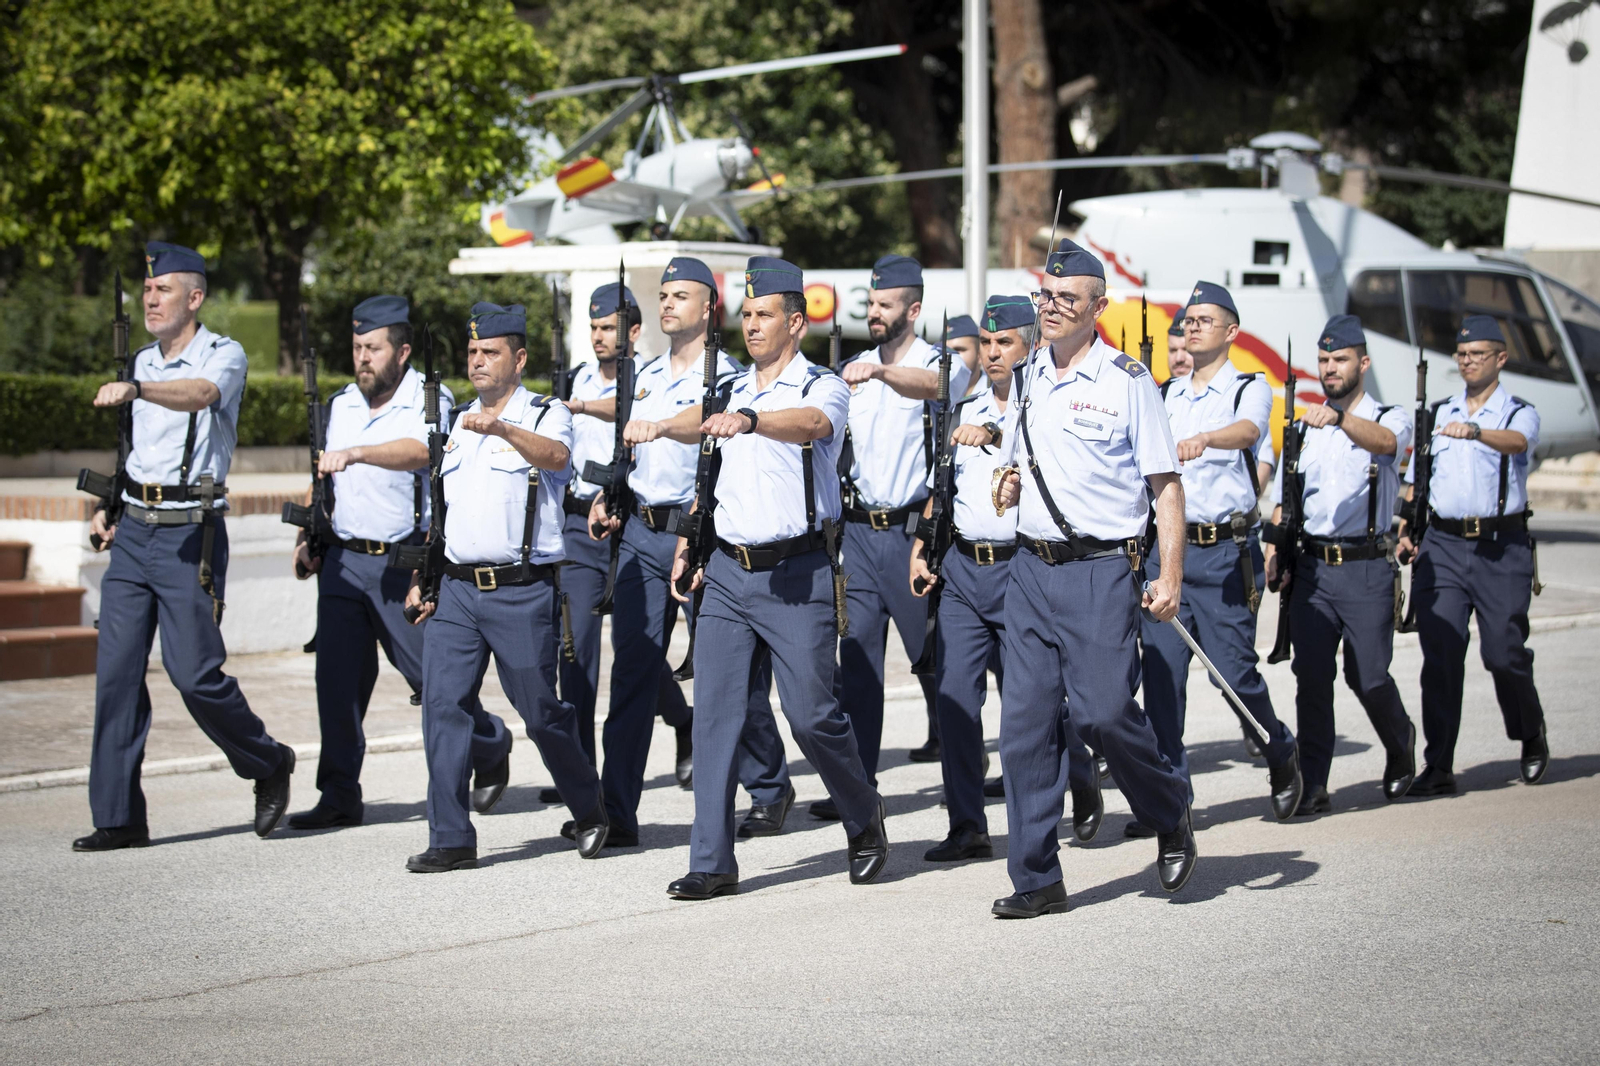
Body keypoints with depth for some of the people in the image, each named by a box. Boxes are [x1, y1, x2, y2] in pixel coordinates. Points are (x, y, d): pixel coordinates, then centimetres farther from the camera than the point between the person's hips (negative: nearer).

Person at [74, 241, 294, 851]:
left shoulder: (223, 355, -6)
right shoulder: (144, 363, 16)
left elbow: (201, 394, -30)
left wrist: (134, 389, -46)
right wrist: (108, 506, 15)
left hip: (189, 535, -7)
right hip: (133, 532, 7)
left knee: (195, 674, -8)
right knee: (115, 671, -1)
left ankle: (268, 765, 18)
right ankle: (119, 818, 3)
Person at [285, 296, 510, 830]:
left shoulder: (430, 401, -7)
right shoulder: (340, 406, 13)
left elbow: (418, 450, -29)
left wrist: (356, 453, -42)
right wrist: (308, 537, 12)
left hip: (406, 562, -5)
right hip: (344, 560, 5)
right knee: (336, 677, -3)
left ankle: (491, 748, 30)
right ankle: (339, 796, 3)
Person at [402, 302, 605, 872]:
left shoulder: (545, 415, -3)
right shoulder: (459, 423, 17)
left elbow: (556, 455, -27)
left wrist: (503, 429, -45)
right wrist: (423, 578, 18)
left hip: (522, 591, -5)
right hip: (456, 589, 5)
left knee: (541, 712, 2)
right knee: (442, 703, -5)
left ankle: (590, 812, 25)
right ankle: (451, 840, -2)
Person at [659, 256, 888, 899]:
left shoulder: (824, 388, -3)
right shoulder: (731, 391, 16)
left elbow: (809, 424, -28)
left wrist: (750, 421, -46)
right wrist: (689, 543, 19)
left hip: (796, 573, -5)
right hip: (728, 572, 5)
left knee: (811, 713, -5)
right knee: (715, 712, -2)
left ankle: (863, 820, 22)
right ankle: (712, 863, 0)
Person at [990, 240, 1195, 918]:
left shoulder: (1127, 380, -4)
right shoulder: (1027, 379, 13)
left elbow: (1166, 485, -5)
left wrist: (1170, 577, -13)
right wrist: (1011, 485, 4)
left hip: (1102, 569, -5)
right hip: (1031, 567, 5)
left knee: (1103, 711, -12)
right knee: (1025, 721, -1)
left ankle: (1170, 815, 18)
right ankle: (1036, 880, 4)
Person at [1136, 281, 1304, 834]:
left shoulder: (1250, 388, 0)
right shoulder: (1164, 396, 15)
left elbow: (1247, 430, -22)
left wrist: (1204, 438, -43)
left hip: (1225, 553, -4)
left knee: (1234, 671, -3)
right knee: (1161, 675, -3)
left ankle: (1282, 756, 25)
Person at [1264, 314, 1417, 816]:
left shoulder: (1389, 418, 4)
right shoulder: (1301, 428, 16)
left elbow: (1384, 441, -22)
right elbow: (1283, 498, 18)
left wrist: (1338, 417, -41)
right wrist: (1274, 548, 0)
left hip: (1366, 566, -3)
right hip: (1312, 566, 3)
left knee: (1367, 675, -4)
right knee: (1310, 674, -5)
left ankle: (1401, 743, 27)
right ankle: (1312, 787, -1)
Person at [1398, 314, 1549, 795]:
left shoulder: (1518, 413, 3)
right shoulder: (1437, 414, 15)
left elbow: (1516, 442, -21)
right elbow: (1415, 479, 16)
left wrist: (1476, 431, -41)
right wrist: (1405, 530, 0)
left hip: (1502, 546, -3)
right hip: (1442, 545, 3)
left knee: (1504, 652, -3)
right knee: (1440, 656, -5)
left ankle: (1531, 737, 25)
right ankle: (1437, 767, -2)